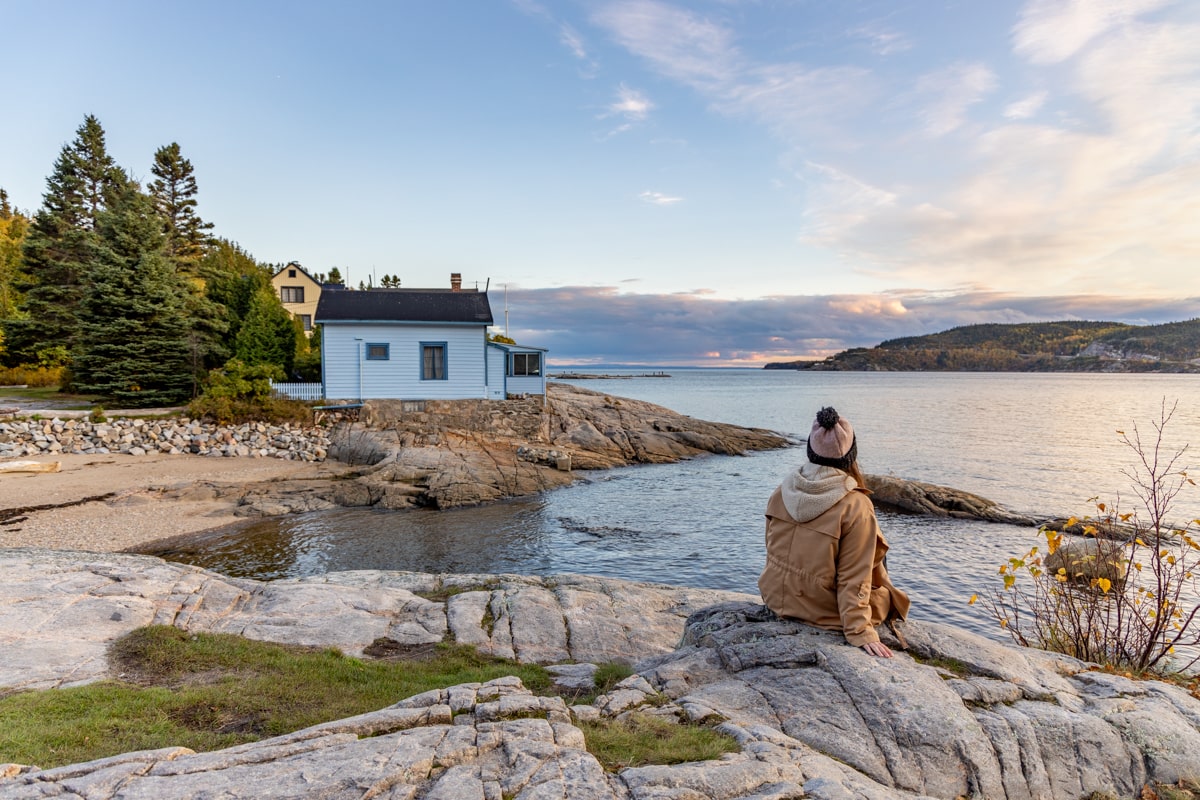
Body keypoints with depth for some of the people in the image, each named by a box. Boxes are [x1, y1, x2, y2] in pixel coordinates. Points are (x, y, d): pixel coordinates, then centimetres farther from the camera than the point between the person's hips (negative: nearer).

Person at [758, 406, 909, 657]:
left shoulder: (783, 491, -6)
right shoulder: (856, 507, -22)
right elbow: (853, 579, -19)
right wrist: (860, 633, -12)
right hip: (823, 614, -5)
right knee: (886, 597, 23)